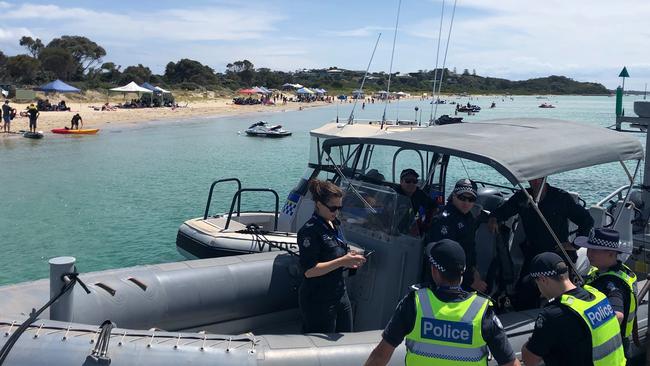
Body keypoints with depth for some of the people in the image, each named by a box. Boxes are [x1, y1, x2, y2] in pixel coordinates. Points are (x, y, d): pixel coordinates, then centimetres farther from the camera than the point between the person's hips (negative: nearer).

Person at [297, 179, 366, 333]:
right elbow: (309, 271, -23)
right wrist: (342, 261, -26)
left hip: (340, 294, 8)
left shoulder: (334, 225, 10)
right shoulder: (309, 230, -17)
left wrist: (350, 261, -1)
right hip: (318, 301, -8)